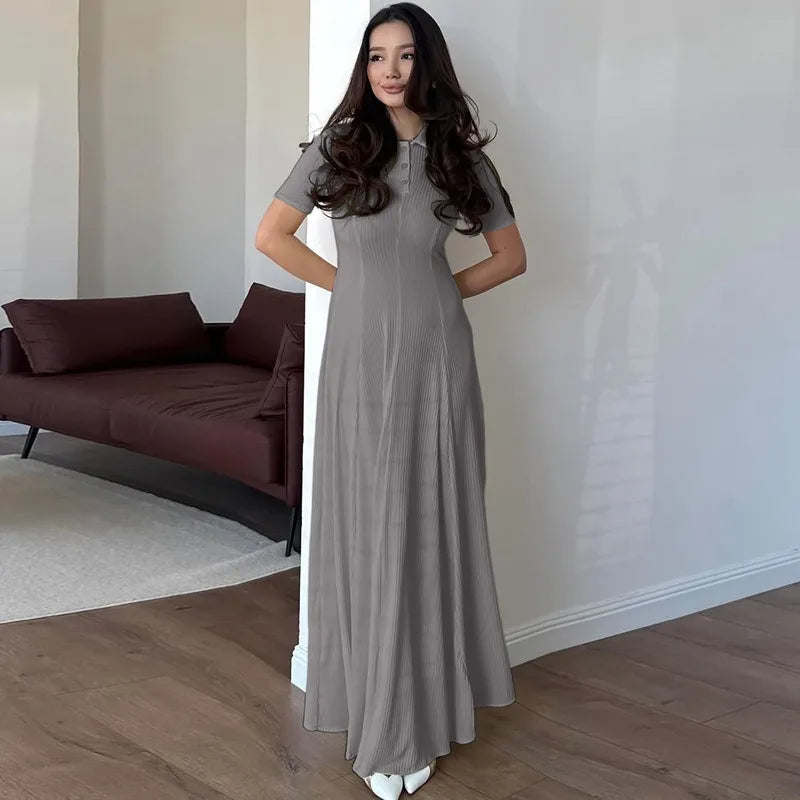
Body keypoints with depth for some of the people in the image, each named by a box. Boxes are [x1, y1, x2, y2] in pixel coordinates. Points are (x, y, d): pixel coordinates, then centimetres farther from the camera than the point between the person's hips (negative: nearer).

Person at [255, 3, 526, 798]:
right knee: (366, 524, 2)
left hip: (437, 354, 1)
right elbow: (271, 235, 4)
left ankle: (418, 713, 17)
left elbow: (510, 255, 14)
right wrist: (356, 285, 2)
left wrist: (443, 290, 3)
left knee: (432, 521, 4)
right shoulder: (338, 146, 2)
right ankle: (380, 719, 14)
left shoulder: (460, 155, 6)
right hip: (361, 355, -1)